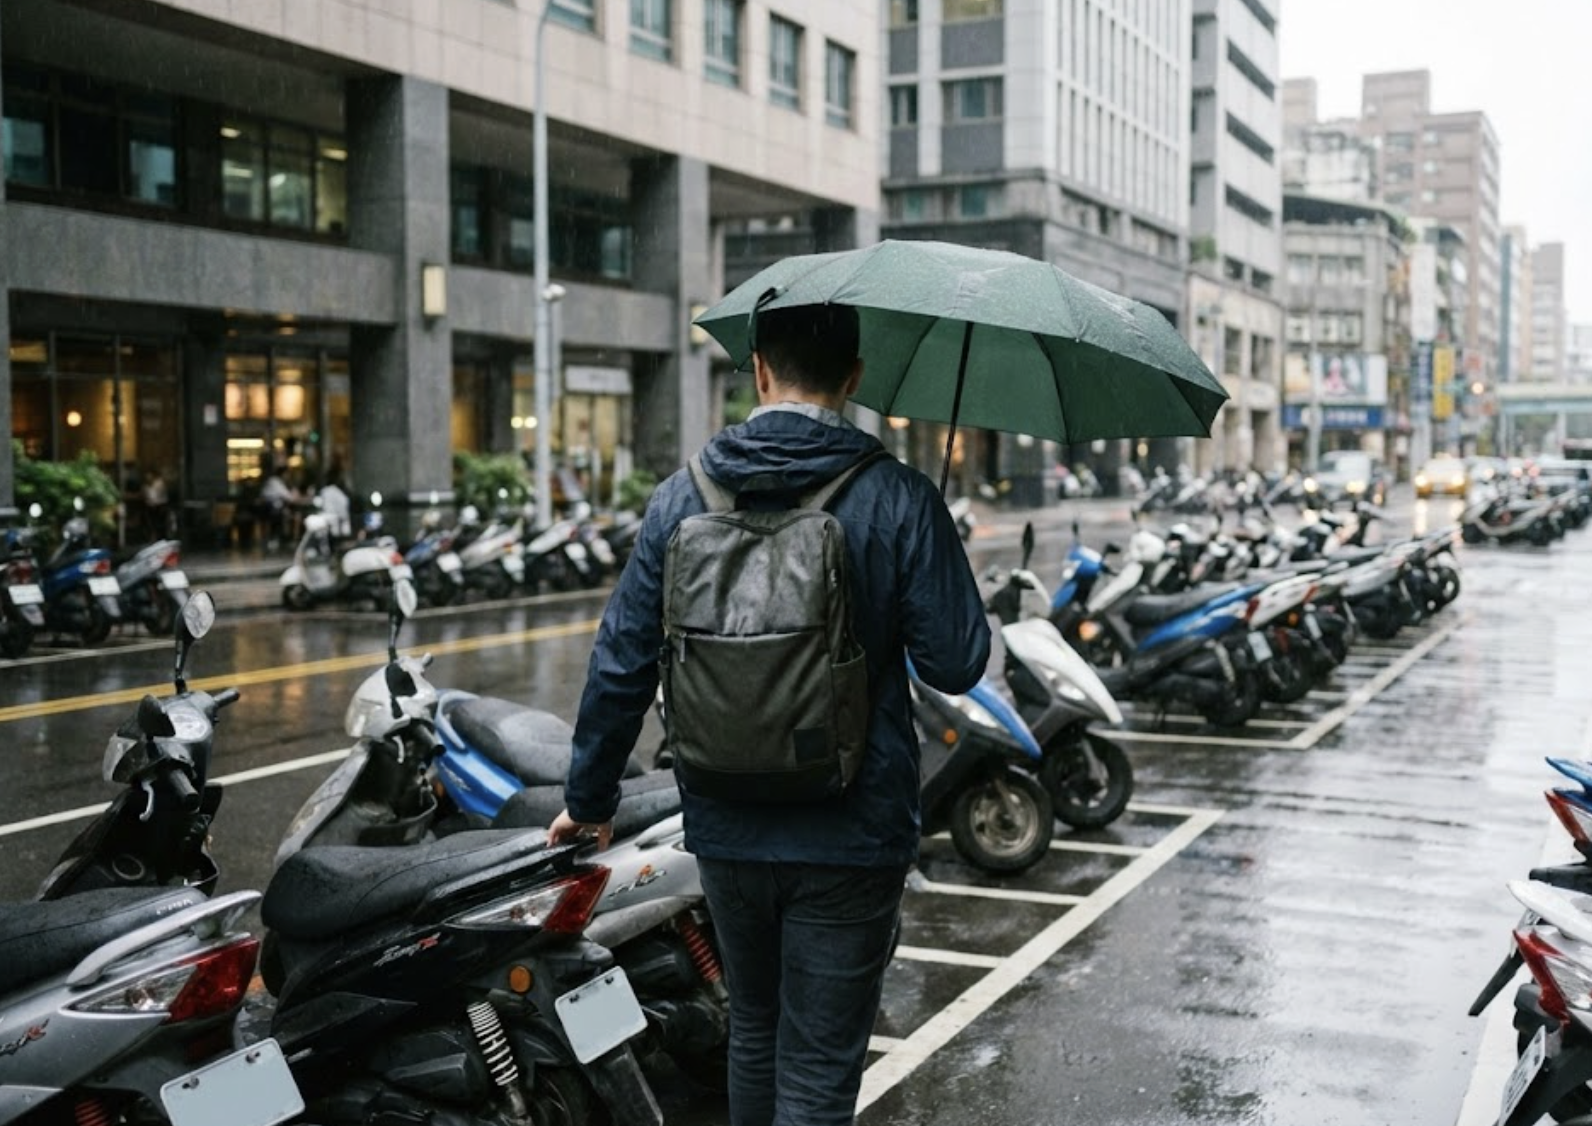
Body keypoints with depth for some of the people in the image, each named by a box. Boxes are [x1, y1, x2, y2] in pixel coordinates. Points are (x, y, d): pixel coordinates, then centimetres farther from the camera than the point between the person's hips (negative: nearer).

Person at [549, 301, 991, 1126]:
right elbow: (955, 664, -10)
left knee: (754, 1029, 25)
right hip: (850, 836, -3)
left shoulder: (682, 498, -2)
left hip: (726, 829, 4)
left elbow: (621, 662, -1)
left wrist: (588, 796, 11)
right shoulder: (898, 500, -11)